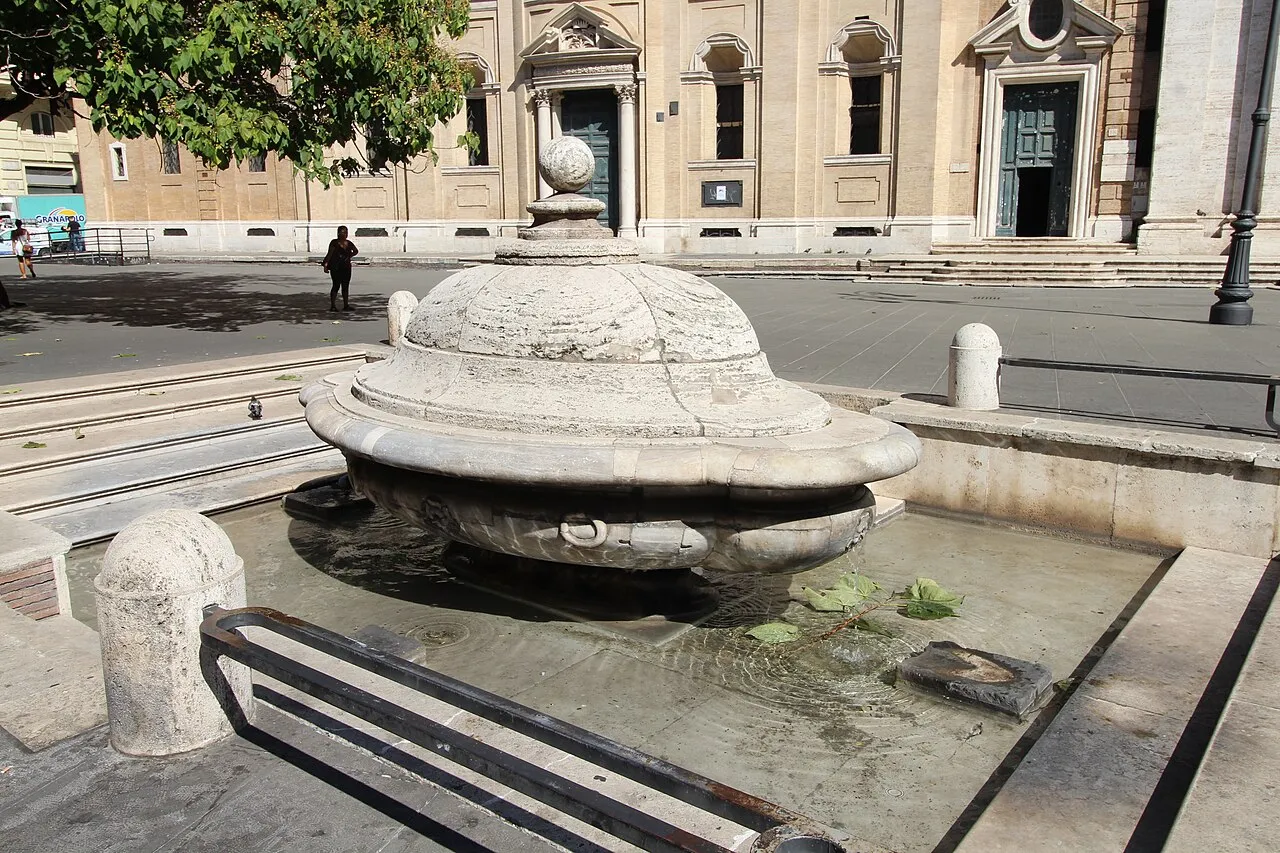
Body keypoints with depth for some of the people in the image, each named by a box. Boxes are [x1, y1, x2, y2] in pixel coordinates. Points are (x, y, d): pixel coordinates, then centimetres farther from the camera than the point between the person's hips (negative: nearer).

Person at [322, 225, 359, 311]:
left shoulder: (349, 243, 8)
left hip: (346, 267, 5)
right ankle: (333, 306, -3)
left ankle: (346, 305, 15)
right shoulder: (334, 243, -7)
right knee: (336, 285, -7)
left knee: (345, 287, 9)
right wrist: (326, 265, -16)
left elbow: (356, 251, 27)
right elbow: (329, 254, -10)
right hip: (336, 268, -5)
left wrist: (349, 256, 11)